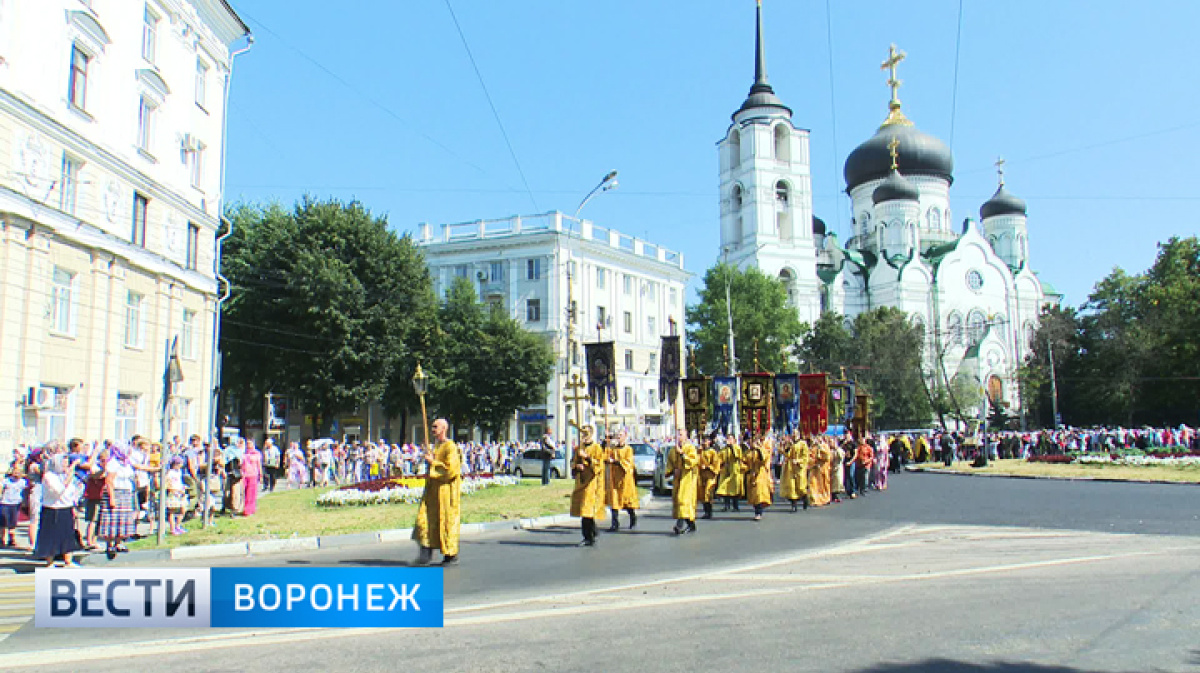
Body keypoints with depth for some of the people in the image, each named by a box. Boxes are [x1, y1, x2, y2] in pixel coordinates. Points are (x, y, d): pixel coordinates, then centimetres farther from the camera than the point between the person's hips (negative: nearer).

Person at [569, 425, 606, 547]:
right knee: (583, 512, 5)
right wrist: (576, 466, -3)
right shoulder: (578, 449, 17)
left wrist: (587, 457, -18)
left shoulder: (597, 448, -1)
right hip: (581, 482, 6)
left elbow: (599, 465, -9)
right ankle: (587, 537, 15)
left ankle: (591, 537, -9)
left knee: (589, 512, -13)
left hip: (592, 483, -6)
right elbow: (573, 463, 19)